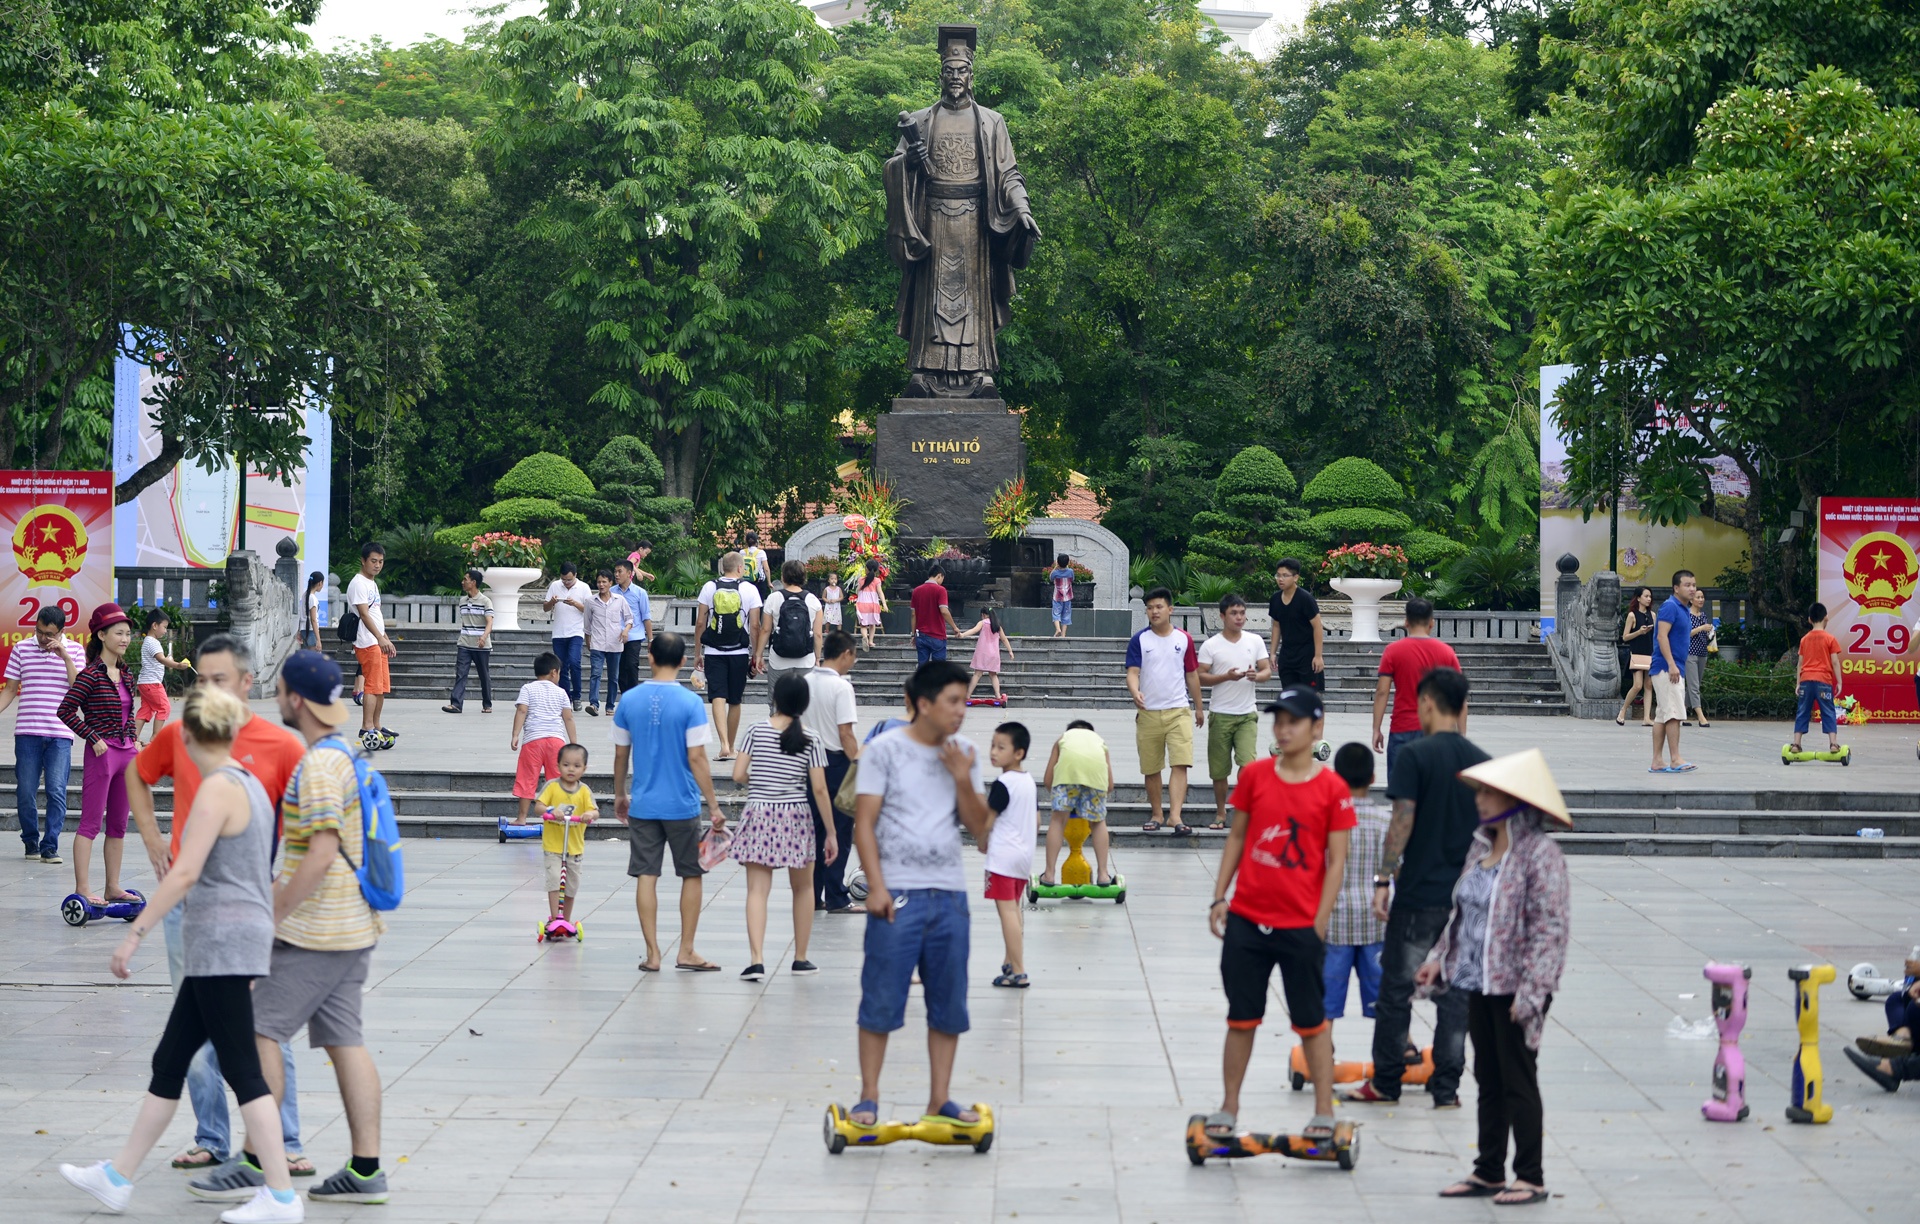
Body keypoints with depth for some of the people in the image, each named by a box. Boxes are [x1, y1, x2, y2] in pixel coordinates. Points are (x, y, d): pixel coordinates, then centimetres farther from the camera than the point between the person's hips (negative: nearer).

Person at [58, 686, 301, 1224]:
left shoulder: (217, 789, -14)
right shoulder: (251, 785, 14)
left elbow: (186, 873, -21)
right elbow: (263, 873, 21)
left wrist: (135, 933, -18)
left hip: (222, 943, -10)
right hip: (219, 951, 10)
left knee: (242, 1071, -7)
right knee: (168, 1063, 15)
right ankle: (118, 1177, 23)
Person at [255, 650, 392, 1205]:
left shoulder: (318, 766, -16)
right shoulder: (346, 755, 15)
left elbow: (322, 852, -23)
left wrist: (274, 915, -17)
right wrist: (282, 891, 22)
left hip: (316, 931, -9)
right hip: (354, 926, 9)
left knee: (260, 1030, -3)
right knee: (345, 1040, 7)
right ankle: (365, 1169, 5)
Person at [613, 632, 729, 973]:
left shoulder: (629, 700, -1)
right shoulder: (690, 703, -11)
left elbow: (621, 754, 6)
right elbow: (697, 759, -13)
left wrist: (619, 795, 20)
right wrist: (714, 806, -8)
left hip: (642, 804, 2)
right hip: (682, 804, -2)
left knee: (646, 876, 5)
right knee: (691, 875, 11)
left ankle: (652, 953, 5)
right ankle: (686, 952, 13)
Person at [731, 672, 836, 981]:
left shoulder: (756, 731, -3)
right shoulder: (810, 740, -4)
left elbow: (738, 775, -7)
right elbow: (819, 789, -6)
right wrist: (831, 833, 0)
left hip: (759, 816, 0)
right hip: (796, 818, 0)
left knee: (757, 890, -2)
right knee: (803, 888, 18)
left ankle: (756, 959, -16)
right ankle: (800, 958, 24)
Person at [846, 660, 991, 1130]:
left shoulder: (963, 755, 10)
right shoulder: (885, 751, -3)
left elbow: (978, 828, 8)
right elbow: (865, 823, -5)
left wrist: (962, 778, -7)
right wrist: (876, 887, -13)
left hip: (950, 895, 4)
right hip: (898, 894, -4)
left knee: (949, 1004, 5)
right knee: (881, 1000, -2)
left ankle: (939, 1099, 13)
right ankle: (869, 1098, 6)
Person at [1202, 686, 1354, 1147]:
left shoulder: (1332, 789, -4)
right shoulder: (1254, 775, 4)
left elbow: (1336, 861, -4)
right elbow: (1237, 838, 11)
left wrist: (1319, 922, -8)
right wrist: (1219, 897, 6)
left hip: (1301, 926, -3)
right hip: (1246, 919, 3)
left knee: (1310, 1021, 5)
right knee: (1241, 1017, 8)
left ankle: (1323, 1113, 14)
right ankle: (1229, 1107, 18)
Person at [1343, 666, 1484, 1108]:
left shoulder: (1415, 755, -9)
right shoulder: (1482, 762, 5)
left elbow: (1402, 822, -14)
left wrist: (1383, 880, -9)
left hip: (1418, 895, -4)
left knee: (1396, 990, 7)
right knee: (1455, 995, 8)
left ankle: (1386, 1081, 14)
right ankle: (1446, 1087, 10)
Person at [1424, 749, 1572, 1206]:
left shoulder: (1540, 855, -16)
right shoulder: (1481, 847, 10)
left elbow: (1549, 929, -19)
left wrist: (1530, 992, -23)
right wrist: (1440, 958, 12)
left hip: (1516, 988, -8)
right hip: (1479, 983, 8)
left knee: (1518, 1082, 0)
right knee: (1488, 1082, 14)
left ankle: (1531, 1178, 10)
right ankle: (1488, 1172, 23)